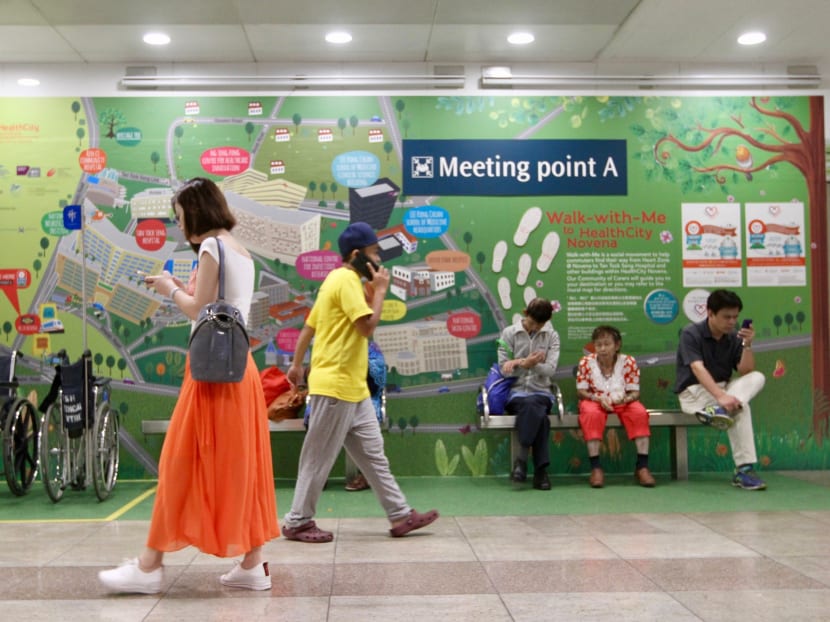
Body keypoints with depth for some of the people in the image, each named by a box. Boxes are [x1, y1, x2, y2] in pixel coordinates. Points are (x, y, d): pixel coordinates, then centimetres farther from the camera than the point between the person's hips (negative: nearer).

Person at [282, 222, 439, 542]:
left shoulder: (340, 279, 16)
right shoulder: (347, 280, -14)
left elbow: (308, 326, 19)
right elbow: (368, 326, -23)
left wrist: (297, 365, 24)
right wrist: (380, 290, -11)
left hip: (352, 388, 10)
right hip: (336, 386, -10)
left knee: (372, 453, 10)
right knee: (319, 458, 0)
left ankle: (400, 515, 14)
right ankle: (298, 522, 10)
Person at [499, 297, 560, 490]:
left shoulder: (552, 336, 9)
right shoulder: (509, 333, 6)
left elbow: (550, 370, -4)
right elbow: (504, 370, 0)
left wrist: (522, 363, -18)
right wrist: (528, 363, -17)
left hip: (540, 392, 1)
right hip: (515, 392, -1)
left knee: (532, 405, -36)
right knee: (539, 415, -34)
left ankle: (522, 459, -29)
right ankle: (540, 470, -29)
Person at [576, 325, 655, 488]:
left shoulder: (628, 362, -7)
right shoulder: (586, 362, -8)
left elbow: (635, 392, -6)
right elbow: (581, 392, -7)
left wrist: (625, 398, -29)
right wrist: (598, 398, -26)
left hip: (622, 402, 1)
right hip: (595, 401, -1)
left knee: (639, 412, -29)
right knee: (592, 413, -36)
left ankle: (642, 466, -26)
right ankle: (595, 467, -34)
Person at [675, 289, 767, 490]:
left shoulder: (734, 338, 1)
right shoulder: (691, 334, -14)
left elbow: (745, 372, -6)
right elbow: (698, 369, -29)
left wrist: (747, 345, -21)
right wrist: (721, 396, -42)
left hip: (723, 388, 6)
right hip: (693, 392, -6)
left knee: (757, 378, -21)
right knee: (741, 409, -32)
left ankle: (719, 410, -42)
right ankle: (743, 469, -37)